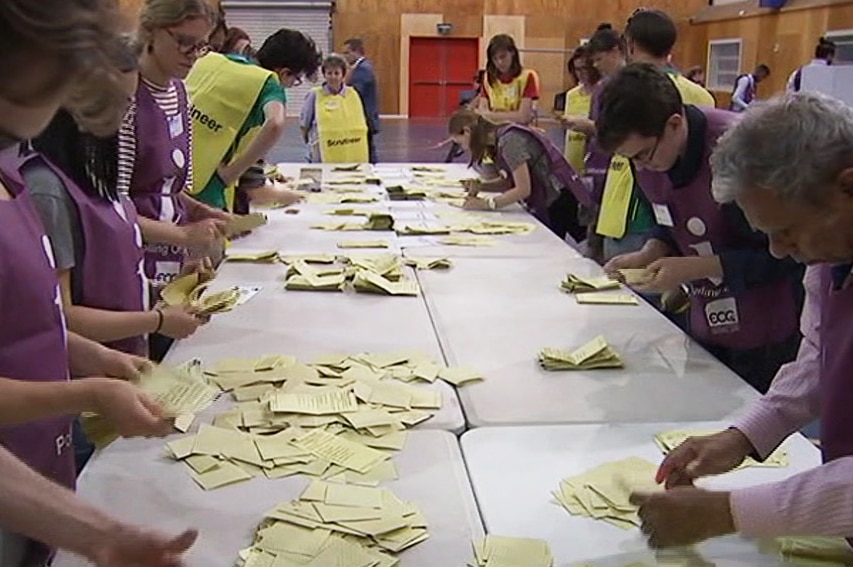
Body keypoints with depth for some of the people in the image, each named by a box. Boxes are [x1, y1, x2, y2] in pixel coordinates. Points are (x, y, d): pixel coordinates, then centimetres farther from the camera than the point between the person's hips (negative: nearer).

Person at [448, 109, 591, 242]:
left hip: (557, 201, -9)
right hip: (544, 204, 9)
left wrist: (485, 204, -19)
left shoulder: (509, 140, -22)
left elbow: (523, 189, -23)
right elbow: (509, 181, 11)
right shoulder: (498, 140, 5)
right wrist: (480, 186, -6)